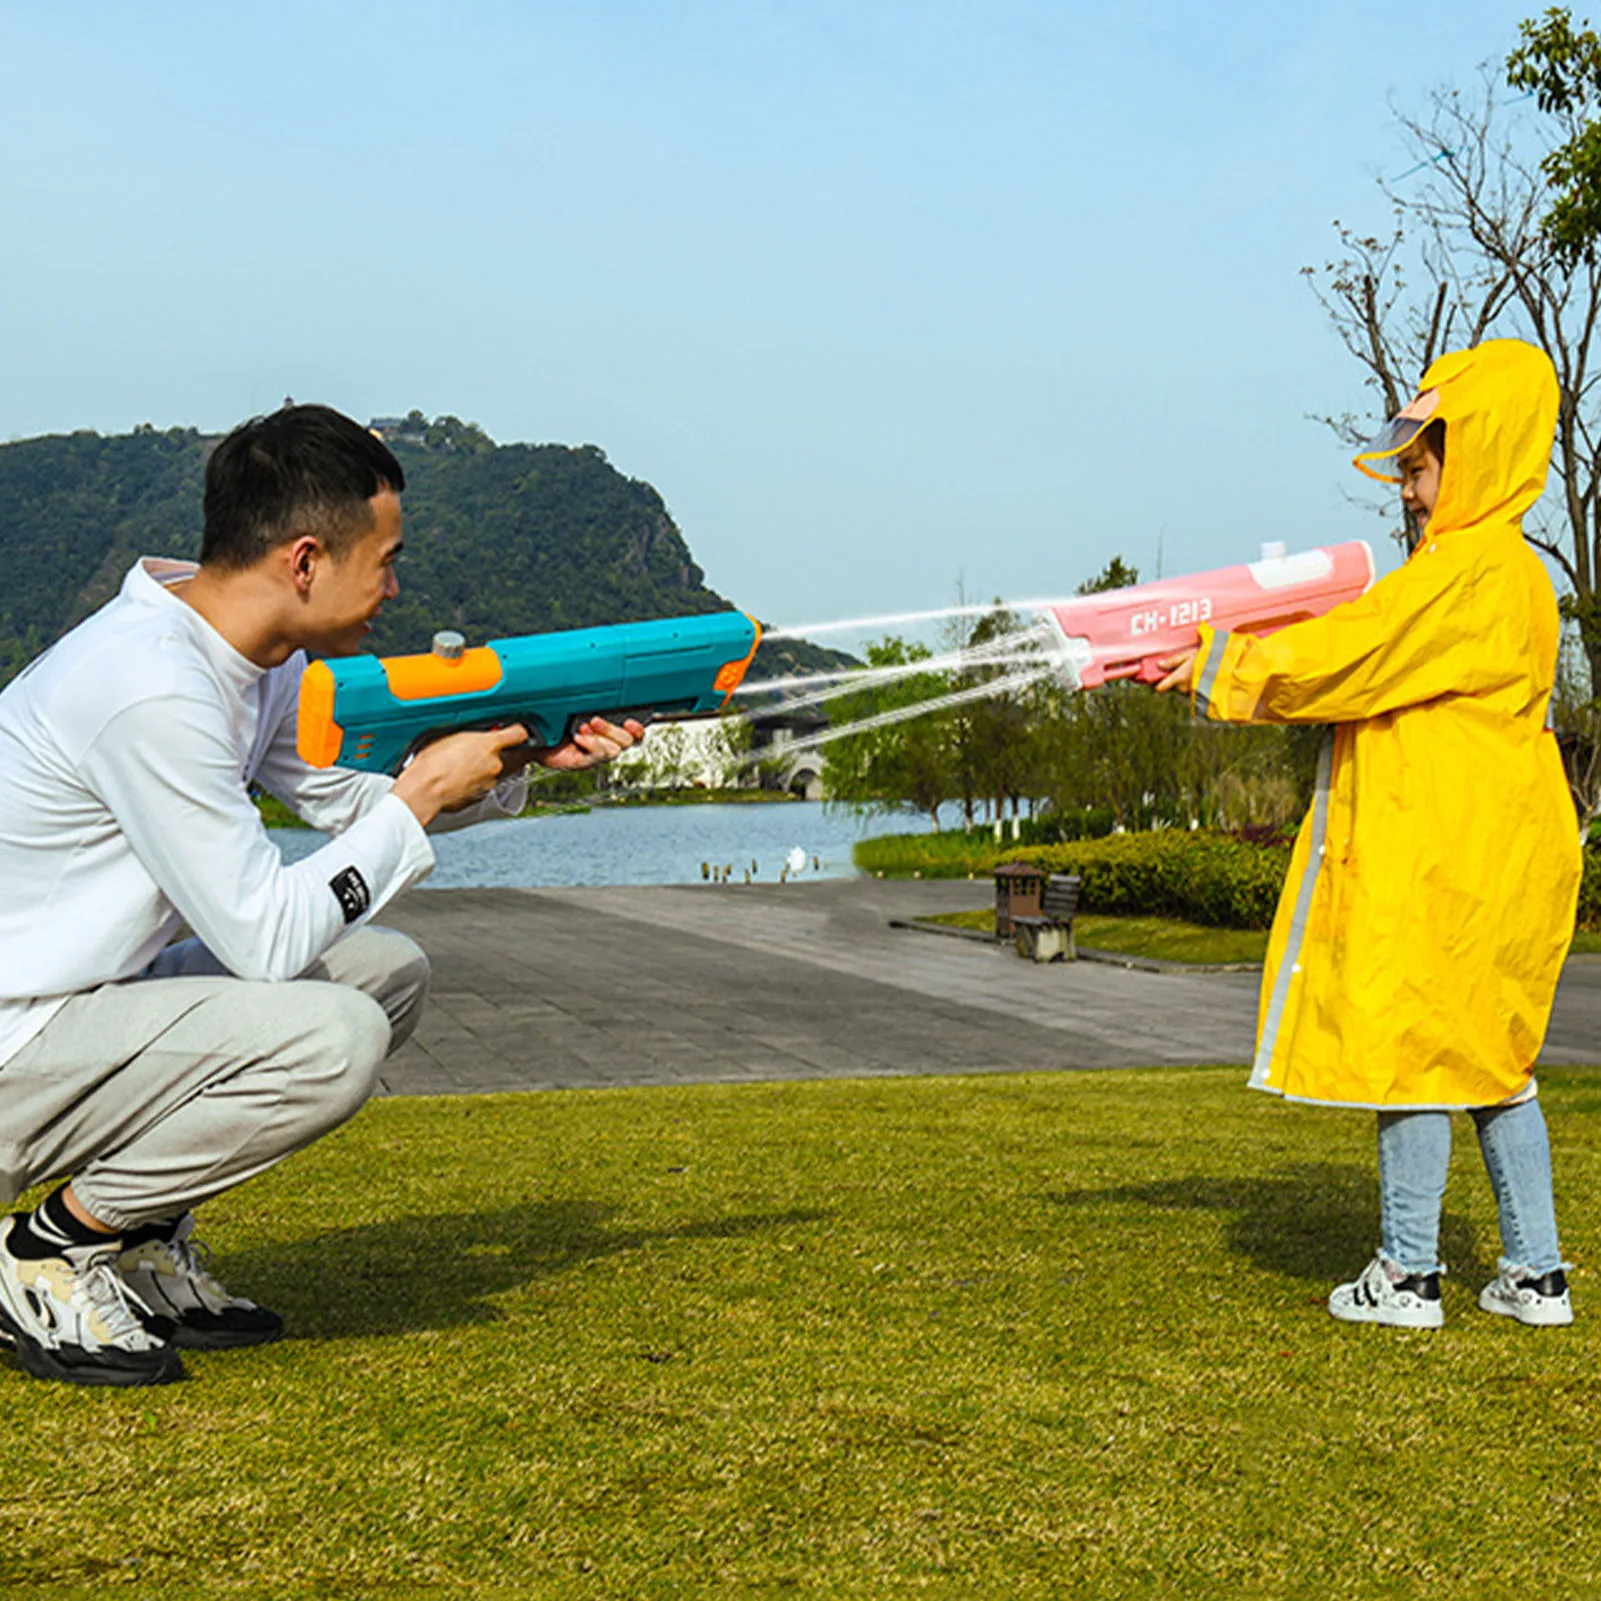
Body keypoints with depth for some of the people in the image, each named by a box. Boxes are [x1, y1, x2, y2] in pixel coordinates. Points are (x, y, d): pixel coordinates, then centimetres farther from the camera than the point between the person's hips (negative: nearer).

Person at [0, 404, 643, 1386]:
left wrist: (523, 760, 6)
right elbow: (265, 939, -24)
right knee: (333, 1038, -26)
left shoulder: (256, 654, 4)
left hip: (88, 999, 10)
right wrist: (423, 798, -15)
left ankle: (142, 1235, 11)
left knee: (389, 973, 8)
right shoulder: (152, 690, -26)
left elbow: (353, 797, 19)